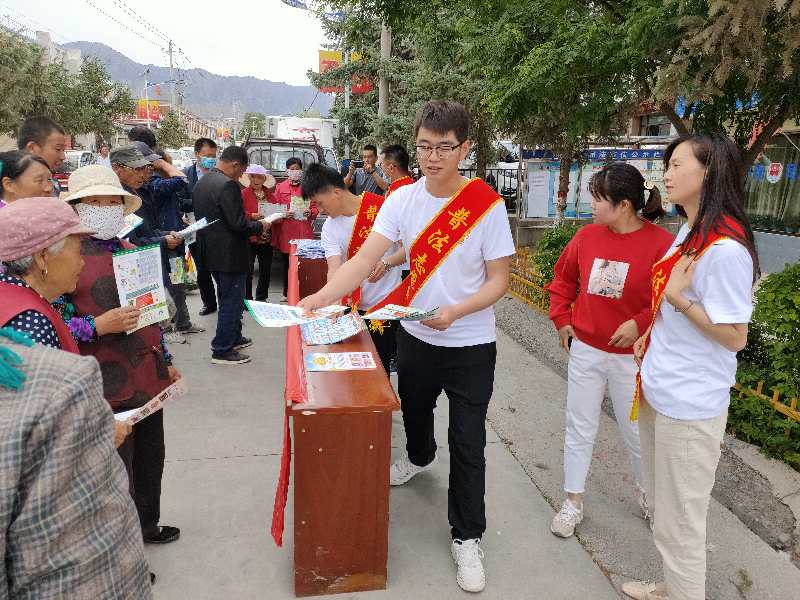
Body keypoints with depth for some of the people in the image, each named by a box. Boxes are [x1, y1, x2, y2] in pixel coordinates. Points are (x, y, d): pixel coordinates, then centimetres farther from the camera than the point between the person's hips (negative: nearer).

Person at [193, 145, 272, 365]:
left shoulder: (201, 183, 8)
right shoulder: (228, 185, -21)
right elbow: (238, 224, -24)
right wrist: (260, 226, -6)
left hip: (211, 253, 9)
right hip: (229, 254, -9)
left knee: (227, 299, 22)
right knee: (232, 302, 2)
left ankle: (234, 338, 36)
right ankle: (222, 351, 8)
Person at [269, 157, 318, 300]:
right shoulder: (280, 187, 14)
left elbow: (315, 207, 10)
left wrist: (310, 212, -11)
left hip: (303, 231, -1)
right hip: (285, 231, 2)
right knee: (285, 262, 4)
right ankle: (286, 292, 15)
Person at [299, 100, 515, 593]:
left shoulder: (487, 204, -16)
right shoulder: (402, 200, -8)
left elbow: (499, 280, -12)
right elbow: (364, 260, -15)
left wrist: (455, 312, -29)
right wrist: (320, 297, -31)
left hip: (471, 344, -4)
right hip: (415, 335, 4)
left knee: (468, 444, 2)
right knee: (414, 409, 27)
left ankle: (467, 537, 23)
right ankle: (419, 458, 62)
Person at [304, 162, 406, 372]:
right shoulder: (330, 228, 2)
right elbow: (334, 268, -9)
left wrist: (386, 263, -24)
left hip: (386, 302, -3)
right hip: (353, 305, 4)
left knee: (378, 365, 0)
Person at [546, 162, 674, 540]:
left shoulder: (661, 244, -15)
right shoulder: (587, 236, -2)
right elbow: (563, 279, 11)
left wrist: (641, 323, -23)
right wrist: (561, 320, 5)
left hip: (632, 357, -3)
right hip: (585, 351, 4)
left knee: (636, 433, 13)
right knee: (579, 429, 12)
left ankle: (649, 496, 40)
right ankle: (573, 502, 27)